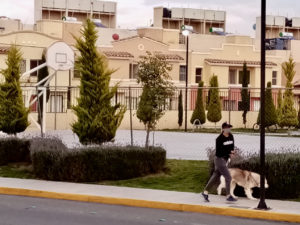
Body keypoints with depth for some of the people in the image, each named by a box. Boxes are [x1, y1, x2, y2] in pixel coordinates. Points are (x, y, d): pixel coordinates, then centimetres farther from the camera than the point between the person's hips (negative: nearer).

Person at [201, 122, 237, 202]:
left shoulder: (231, 137, 3)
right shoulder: (219, 139, -17)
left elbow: (232, 147, 13)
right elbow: (218, 152, -18)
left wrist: (231, 152, -9)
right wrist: (229, 153, -20)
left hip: (225, 159, 7)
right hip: (219, 159, -7)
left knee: (216, 177, 13)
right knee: (228, 177, -8)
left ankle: (205, 192, 24)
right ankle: (228, 196, 2)